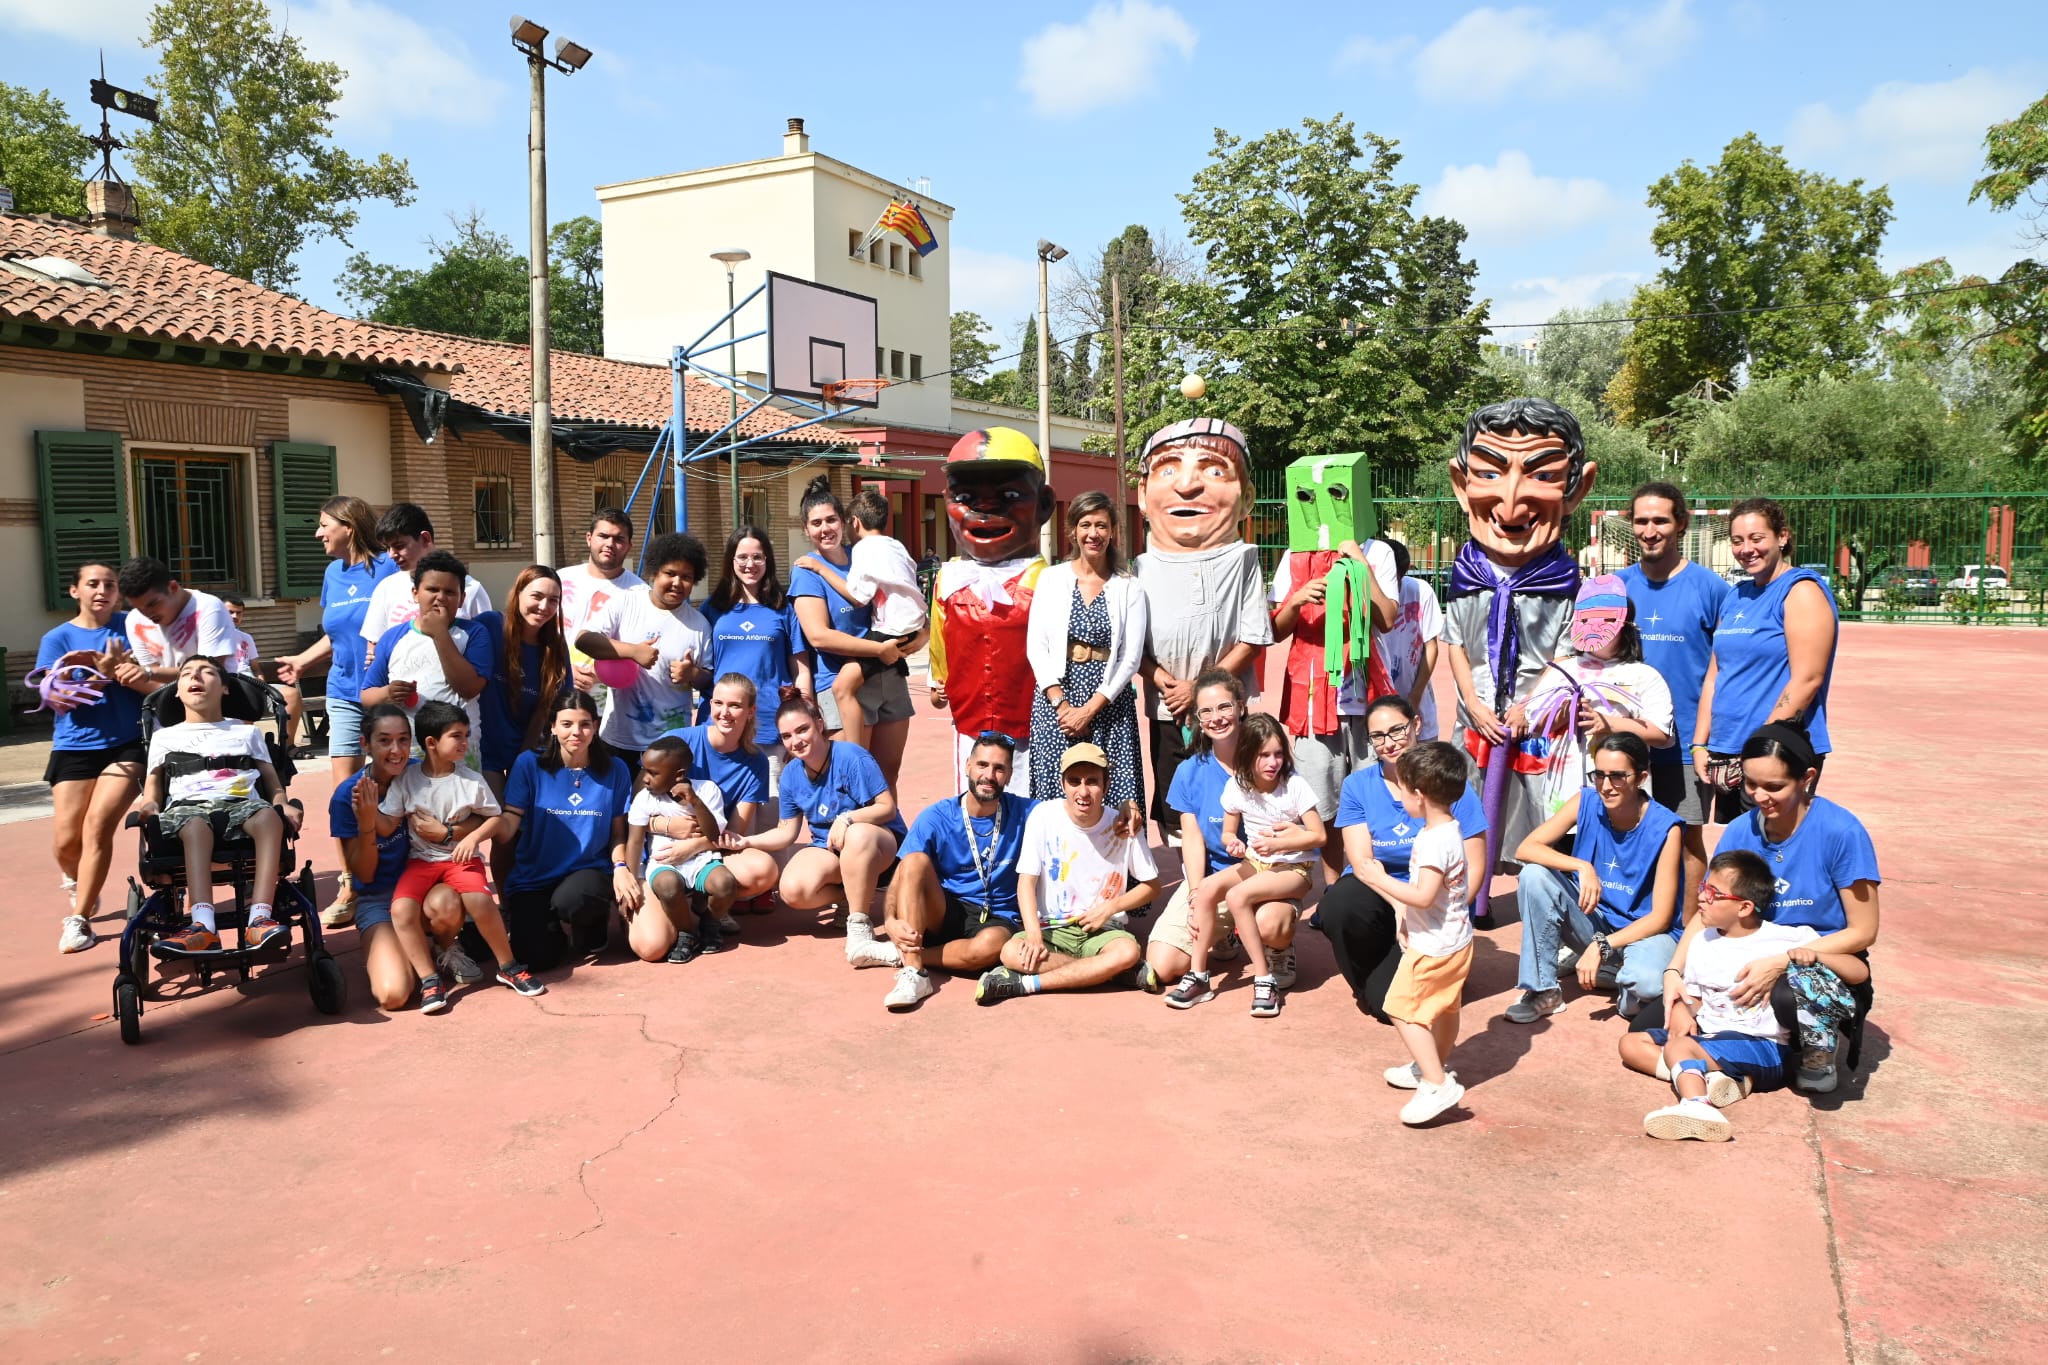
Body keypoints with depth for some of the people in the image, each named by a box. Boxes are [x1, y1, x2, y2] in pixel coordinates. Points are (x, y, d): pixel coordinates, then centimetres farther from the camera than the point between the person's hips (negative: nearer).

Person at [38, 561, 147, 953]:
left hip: (128, 744, -1)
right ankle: (78, 882, 35)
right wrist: (103, 671, -20)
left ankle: (79, 917, -3)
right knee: (66, 840, -1)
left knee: (98, 825, -16)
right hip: (75, 747, 1)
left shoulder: (131, 626, 2)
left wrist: (125, 669, -21)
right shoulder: (57, 638, 2)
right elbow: (59, 700, -7)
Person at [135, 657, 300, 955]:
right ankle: (203, 928, -57)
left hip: (241, 804, 0)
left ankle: (259, 920, -50)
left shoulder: (246, 732, 29)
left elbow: (273, 782, 19)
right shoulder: (164, 736, 30)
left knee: (269, 816, -38)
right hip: (187, 805, 0)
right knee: (196, 825, -40)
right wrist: (149, 805, -3)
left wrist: (282, 805, -3)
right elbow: (154, 786, 21)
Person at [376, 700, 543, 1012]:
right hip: (420, 860, 1)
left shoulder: (471, 780, -4)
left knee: (480, 901, -27)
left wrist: (473, 837, -15)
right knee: (401, 908, -24)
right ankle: (429, 980, -11)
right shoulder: (405, 780, -4)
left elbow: (495, 819, 2)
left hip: (461, 857, -1)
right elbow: (386, 827, -4)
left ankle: (508, 967, -5)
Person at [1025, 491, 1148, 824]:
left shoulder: (1128, 588, 4)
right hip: (1055, 698, 0)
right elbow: (1036, 646, 1)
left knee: (1113, 798, -4)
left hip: (1109, 700, 0)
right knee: (1056, 795, -1)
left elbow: (1131, 657, -1)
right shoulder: (1051, 578, 6)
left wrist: (1090, 708, -9)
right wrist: (1060, 703, -9)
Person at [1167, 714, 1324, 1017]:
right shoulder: (1236, 787, -2)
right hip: (1254, 863, 5)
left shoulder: (1295, 785, -13)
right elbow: (1227, 833, 8)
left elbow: (1319, 835, -12)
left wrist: (1278, 844, -23)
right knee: (1207, 887, -22)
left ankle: (1264, 980, -20)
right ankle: (1198, 975, -13)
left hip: (1293, 868, -5)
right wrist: (1233, 842, -16)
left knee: (1237, 896, -30)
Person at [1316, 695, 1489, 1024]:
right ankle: (1365, 984, -2)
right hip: (1375, 895, 2)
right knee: (1339, 905, -35)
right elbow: (1362, 861, -8)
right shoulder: (1357, 786, 1)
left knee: (1391, 1002, -23)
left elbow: (1473, 870, -5)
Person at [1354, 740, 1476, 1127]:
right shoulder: (1450, 830, 4)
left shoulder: (1433, 841, -27)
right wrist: (1408, 917, 15)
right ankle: (1438, 1067, 42)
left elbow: (1423, 895, -32)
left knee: (1403, 1009, -5)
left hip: (1433, 946, -10)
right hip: (1456, 939, 10)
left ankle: (1437, 1084, -6)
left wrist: (1380, 880, -23)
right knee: (1445, 1007, 24)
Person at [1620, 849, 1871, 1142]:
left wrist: (1810, 954, -26)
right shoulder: (1702, 942, 11)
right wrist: (1681, 1014, -12)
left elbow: (1860, 972, -9)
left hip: (1764, 1049, -8)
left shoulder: (1788, 938, -6)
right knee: (1630, 1043, -8)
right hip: (1708, 1038, 8)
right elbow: (1691, 998, 12)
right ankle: (1710, 1077, -24)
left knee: (1678, 1049, -32)